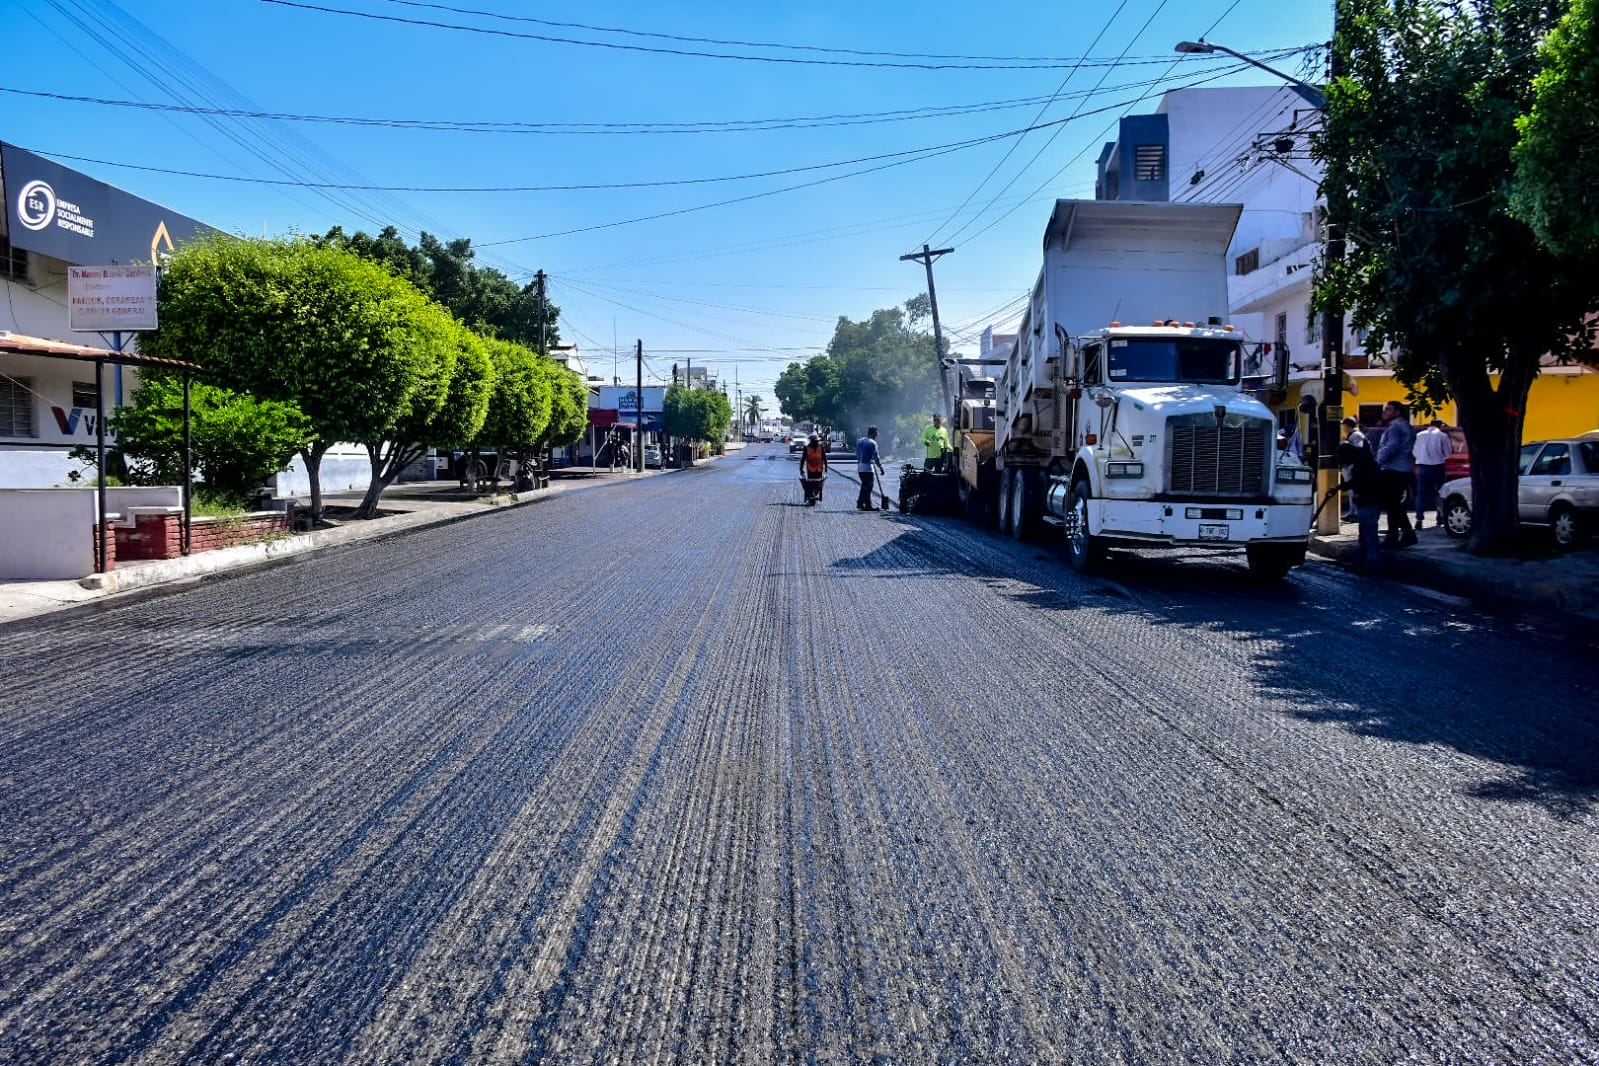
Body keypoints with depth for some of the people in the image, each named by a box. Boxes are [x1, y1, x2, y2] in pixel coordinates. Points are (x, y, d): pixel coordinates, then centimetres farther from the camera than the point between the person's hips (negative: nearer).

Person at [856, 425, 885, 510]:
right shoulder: (872, 443, -12)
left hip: (860, 467, 8)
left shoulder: (860, 441, 12)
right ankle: (868, 505, -2)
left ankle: (860, 503, 16)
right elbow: (876, 457, -13)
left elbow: (857, 454, 18)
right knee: (868, 487, -3)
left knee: (864, 486, 16)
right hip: (868, 467, -8)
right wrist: (880, 467, -6)